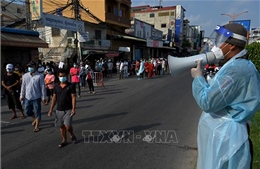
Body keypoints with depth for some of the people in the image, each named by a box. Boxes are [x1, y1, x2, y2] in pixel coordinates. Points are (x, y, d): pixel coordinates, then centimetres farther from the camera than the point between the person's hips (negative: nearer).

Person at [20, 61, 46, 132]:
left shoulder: (40, 76, -11)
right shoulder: (25, 76, 3)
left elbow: (43, 87, -9)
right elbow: (23, 86, 11)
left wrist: (43, 97, -9)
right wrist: (21, 96, 11)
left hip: (36, 97, -5)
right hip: (27, 97, 5)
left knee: (37, 112, 4)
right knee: (27, 111, 15)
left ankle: (36, 126, 19)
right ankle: (35, 119, 43)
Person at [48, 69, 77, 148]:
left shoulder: (71, 86, -7)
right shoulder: (56, 86, 5)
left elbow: (73, 97, -10)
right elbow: (54, 97, 8)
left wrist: (73, 108, -17)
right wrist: (51, 109, 6)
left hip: (68, 110, -4)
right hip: (59, 110, 4)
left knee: (67, 126, -12)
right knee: (61, 126, 12)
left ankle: (72, 135, 20)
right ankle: (64, 140, 30)